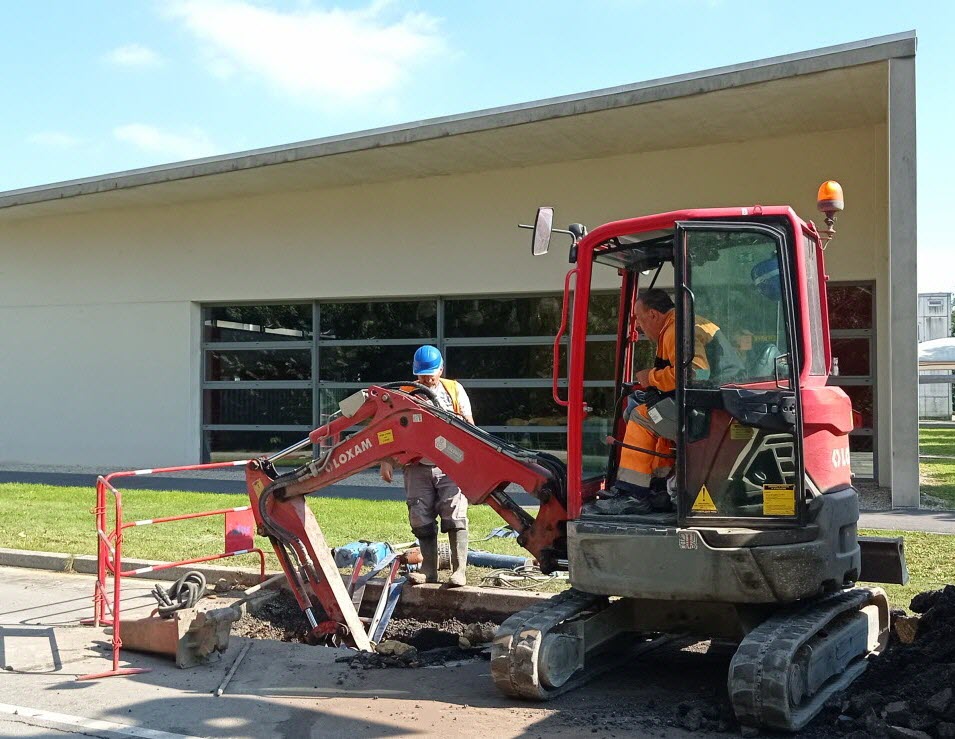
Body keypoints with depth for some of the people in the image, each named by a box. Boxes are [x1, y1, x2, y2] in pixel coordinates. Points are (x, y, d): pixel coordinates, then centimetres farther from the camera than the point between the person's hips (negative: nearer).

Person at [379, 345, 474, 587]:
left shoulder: (454, 390, 8)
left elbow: (469, 426, 12)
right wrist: (387, 461, -3)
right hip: (418, 467, 1)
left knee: (455, 517, -7)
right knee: (421, 521, 5)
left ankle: (458, 571, -3)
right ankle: (428, 570, 16)